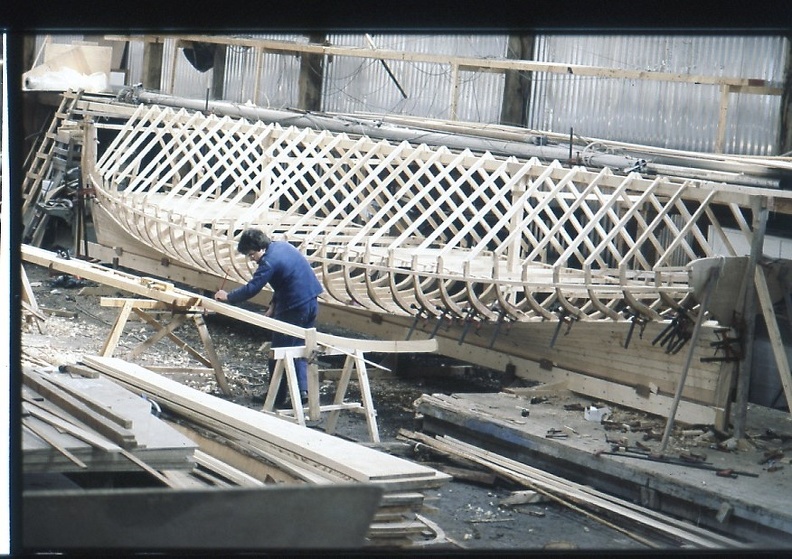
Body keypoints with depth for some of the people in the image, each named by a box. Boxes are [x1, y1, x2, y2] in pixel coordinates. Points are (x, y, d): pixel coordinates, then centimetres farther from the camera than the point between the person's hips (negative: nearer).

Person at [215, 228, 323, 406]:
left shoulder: (269, 262, -18)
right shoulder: (282, 245, 11)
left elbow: (250, 289, -19)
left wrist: (228, 296, -4)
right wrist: (274, 304, 13)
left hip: (294, 310, -9)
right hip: (311, 303, 9)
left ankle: (277, 397, 13)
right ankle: (303, 390, 8)